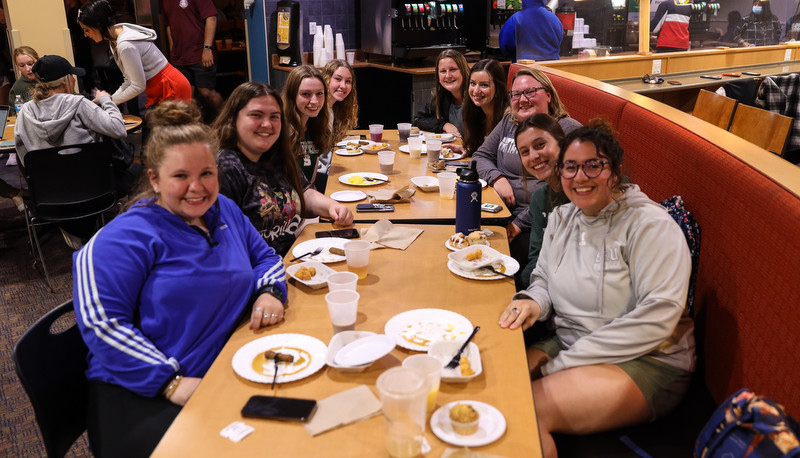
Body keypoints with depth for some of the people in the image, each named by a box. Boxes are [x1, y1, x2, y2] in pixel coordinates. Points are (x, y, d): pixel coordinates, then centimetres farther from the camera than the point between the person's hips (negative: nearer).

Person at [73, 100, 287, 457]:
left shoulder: (224, 210, 12)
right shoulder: (126, 238, -9)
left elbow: (265, 258, 22)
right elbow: (102, 323, -16)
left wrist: (270, 293, -2)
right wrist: (173, 383, -21)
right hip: (139, 396, -5)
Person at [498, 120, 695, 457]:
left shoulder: (649, 224, -14)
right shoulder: (561, 218, 7)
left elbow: (658, 316, -22)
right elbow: (544, 278, 18)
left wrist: (564, 363, -20)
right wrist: (533, 301, -11)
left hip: (646, 360, -6)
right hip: (567, 342, 6)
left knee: (529, 410, -27)